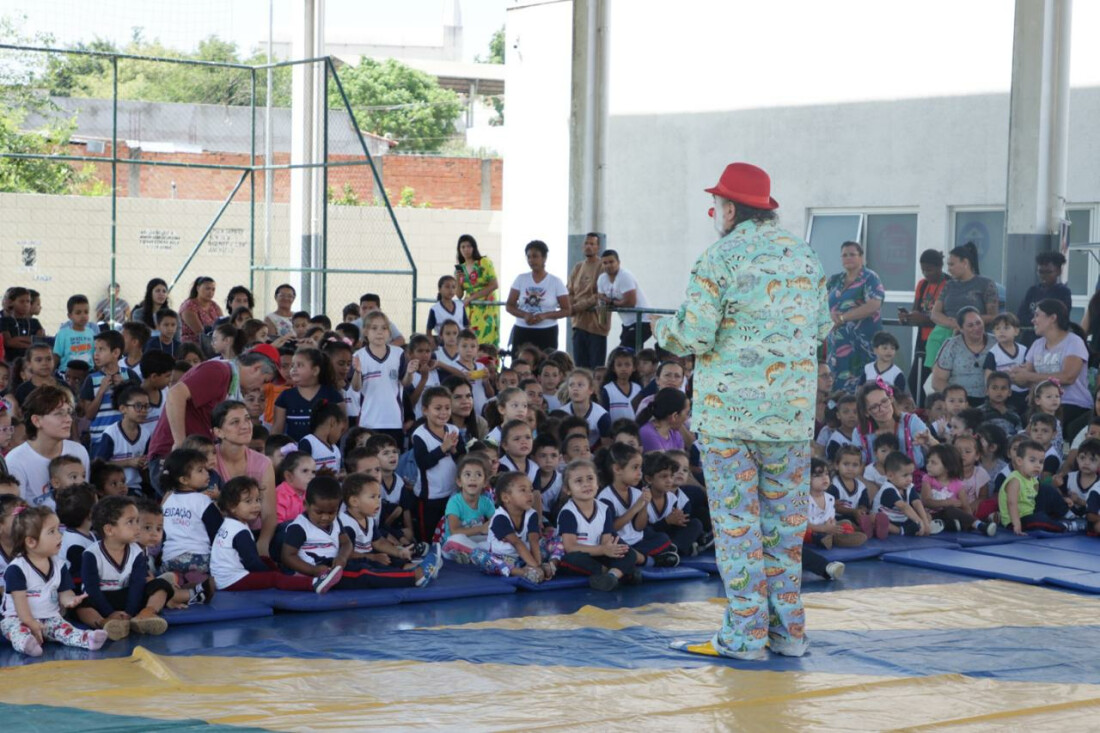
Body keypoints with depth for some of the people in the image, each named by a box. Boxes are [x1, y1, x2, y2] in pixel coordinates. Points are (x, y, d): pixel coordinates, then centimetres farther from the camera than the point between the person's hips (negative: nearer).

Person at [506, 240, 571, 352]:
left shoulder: (556, 282, 0)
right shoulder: (521, 279, 6)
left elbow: (566, 310, 1)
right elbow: (509, 306, 7)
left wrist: (545, 315, -15)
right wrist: (524, 315, -13)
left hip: (547, 333, -2)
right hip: (522, 331, 2)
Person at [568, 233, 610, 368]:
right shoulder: (578, 267, 15)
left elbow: (602, 296, -11)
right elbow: (570, 292, 17)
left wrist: (580, 305, -13)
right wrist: (571, 307, -3)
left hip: (596, 323, -6)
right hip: (579, 323, 6)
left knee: (596, 367, -4)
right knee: (580, 367, 7)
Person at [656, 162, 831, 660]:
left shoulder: (719, 257, -10)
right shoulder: (803, 256, 8)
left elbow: (694, 337, -14)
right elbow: (821, 328, 14)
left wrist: (663, 331, 7)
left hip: (729, 407, -5)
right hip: (792, 408, 5)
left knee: (736, 519, 0)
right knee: (785, 517, 11)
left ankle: (746, 633, 1)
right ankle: (787, 628, 16)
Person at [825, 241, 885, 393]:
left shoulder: (870, 278, -3)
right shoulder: (834, 280, 16)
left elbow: (873, 306, -15)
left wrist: (843, 317, -14)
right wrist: (832, 315, -8)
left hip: (863, 341, -6)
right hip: (838, 341, 6)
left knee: (861, 385, -9)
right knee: (838, 382, 3)